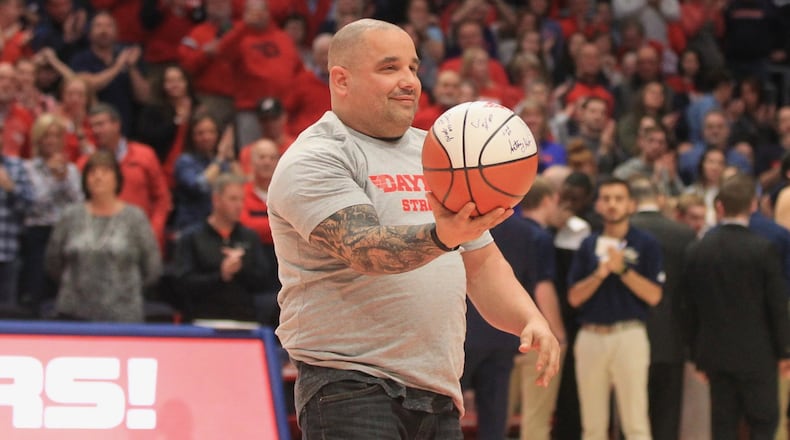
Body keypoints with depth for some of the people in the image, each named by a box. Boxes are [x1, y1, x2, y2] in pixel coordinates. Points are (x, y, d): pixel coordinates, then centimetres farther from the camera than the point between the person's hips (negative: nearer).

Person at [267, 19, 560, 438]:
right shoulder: (314, 160, -6)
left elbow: (481, 263, 23)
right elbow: (362, 250, -22)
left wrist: (530, 318, 5)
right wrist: (440, 236, -40)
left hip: (438, 394, 7)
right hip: (350, 389, -7)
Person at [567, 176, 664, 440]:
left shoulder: (645, 244, 1)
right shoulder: (588, 245, 12)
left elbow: (653, 295, -7)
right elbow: (574, 297, 5)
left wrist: (622, 269, -16)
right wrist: (600, 274, -10)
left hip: (629, 336, -4)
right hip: (591, 337, 4)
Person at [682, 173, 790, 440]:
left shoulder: (696, 251, 1)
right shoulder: (763, 250, -11)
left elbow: (691, 308, 5)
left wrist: (698, 357, 14)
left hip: (714, 354, 4)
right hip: (755, 353, -4)